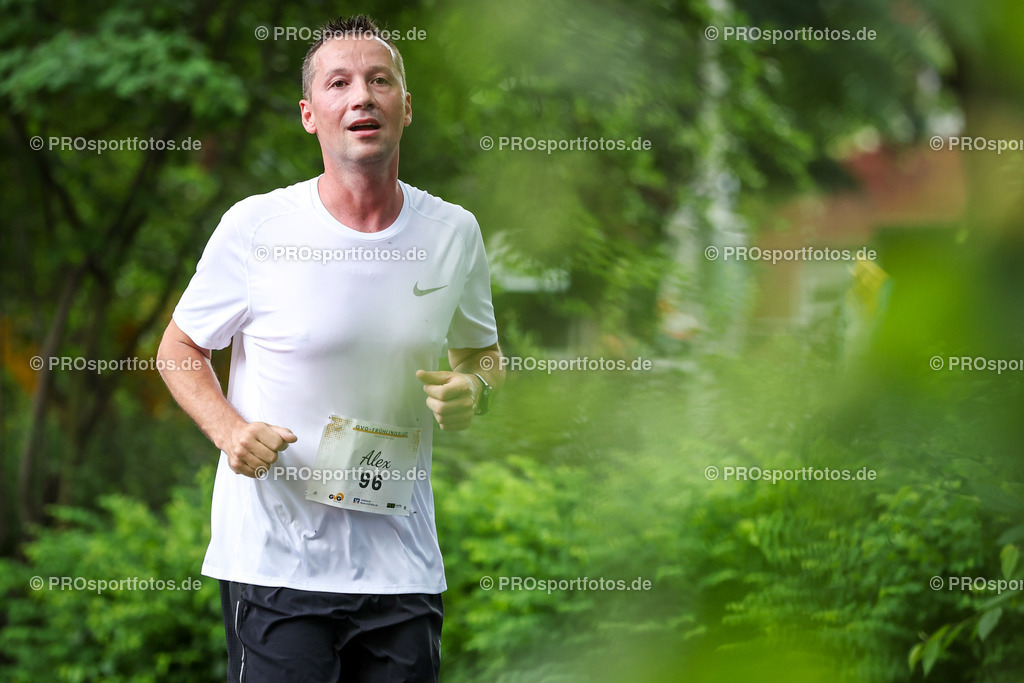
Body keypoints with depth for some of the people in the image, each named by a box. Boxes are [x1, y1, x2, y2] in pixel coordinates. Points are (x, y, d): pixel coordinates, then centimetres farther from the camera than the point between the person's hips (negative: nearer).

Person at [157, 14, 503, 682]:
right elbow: (180, 348, 6)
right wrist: (228, 428, -13)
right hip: (276, 559, -3)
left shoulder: (453, 232, 4)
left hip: (403, 565, 3)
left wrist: (474, 390, -4)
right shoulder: (254, 227, -6)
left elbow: (483, 352, 20)